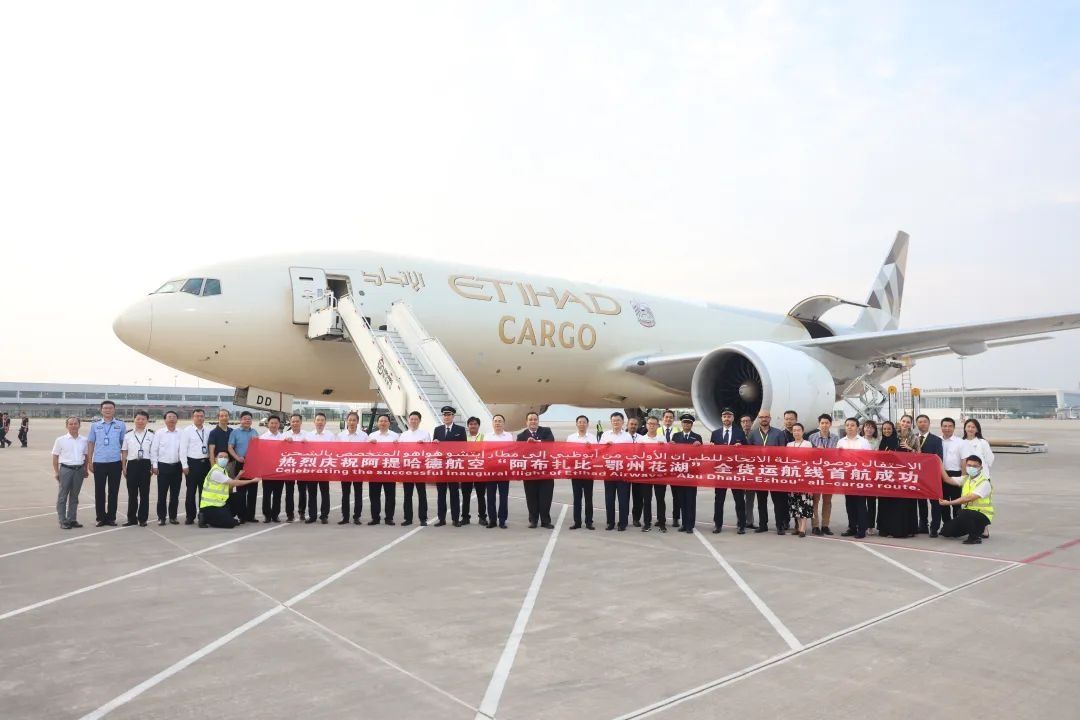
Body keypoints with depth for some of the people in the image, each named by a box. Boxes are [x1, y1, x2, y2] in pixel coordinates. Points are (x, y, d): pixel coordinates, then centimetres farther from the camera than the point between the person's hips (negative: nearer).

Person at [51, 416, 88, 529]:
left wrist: (86, 469, 11)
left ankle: (72, 519, 19)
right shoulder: (61, 440, -2)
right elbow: (55, 457, 0)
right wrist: (56, 472, -5)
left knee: (74, 496, 11)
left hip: (79, 470, 3)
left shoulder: (83, 440, 7)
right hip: (65, 469, -3)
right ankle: (63, 521, 8)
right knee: (62, 496, 2)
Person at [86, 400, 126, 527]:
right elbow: (90, 443, 8)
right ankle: (101, 517, 14)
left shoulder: (121, 425, 4)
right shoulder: (95, 425, 8)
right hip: (99, 463, 1)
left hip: (115, 463, -1)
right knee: (99, 491, 5)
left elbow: (124, 444, 5)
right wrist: (89, 461, 2)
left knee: (113, 491, 5)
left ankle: (111, 517, 14)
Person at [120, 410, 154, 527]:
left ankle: (142, 518, 11)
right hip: (132, 464, 1)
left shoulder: (151, 434, 4)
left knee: (144, 492, 3)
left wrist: (153, 467, -2)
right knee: (132, 492, 6)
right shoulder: (128, 434, 8)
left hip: (145, 464, -1)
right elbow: (124, 452, 10)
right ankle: (131, 518, 14)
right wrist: (123, 467, 5)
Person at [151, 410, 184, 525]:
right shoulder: (159, 433, 1)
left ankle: (173, 516, 17)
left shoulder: (181, 433, 3)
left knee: (175, 494, 8)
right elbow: (154, 450, 1)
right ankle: (161, 517, 12)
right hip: (163, 466, -1)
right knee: (162, 493, 3)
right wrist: (154, 465, -4)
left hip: (177, 466, 1)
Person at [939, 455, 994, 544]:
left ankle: (975, 537, -14)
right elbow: (948, 480, 0)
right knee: (946, 531, -2)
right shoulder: (965, 479, 6)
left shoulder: (984, 483, -16)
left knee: (963, 513, -38)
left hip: (982, 515, -7)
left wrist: (949, 503, -27)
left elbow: (969, 498, -25)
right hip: (968, 514, 7)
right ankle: (976, 528, 20)